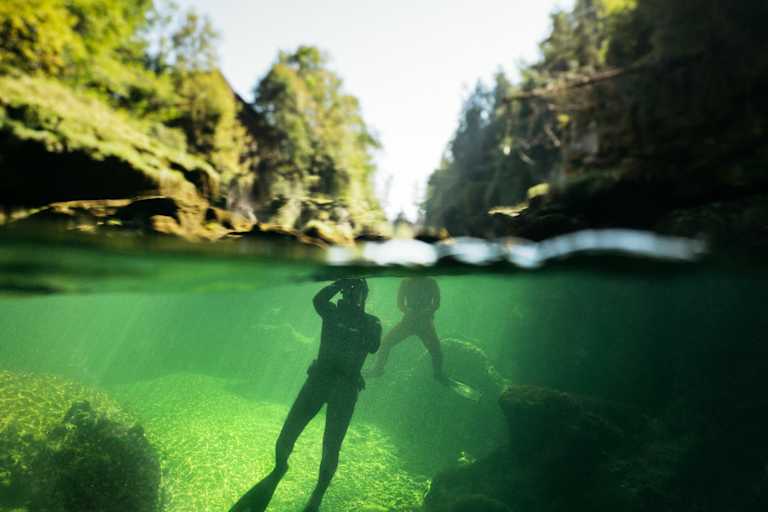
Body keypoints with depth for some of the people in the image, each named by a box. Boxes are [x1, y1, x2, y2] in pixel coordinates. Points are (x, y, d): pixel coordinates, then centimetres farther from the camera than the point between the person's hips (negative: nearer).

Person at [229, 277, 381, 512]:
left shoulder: (371, 322, 7)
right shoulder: (332, 312, 9)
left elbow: (374, 346, -14)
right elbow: (317, 300, -14)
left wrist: (360, 316, -15)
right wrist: (339, 283, -17)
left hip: (345, 387, -1)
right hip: (319, 377, 1)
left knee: (331, 446, -4)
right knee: (287, 435, -4)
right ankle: (279, 469, 30)